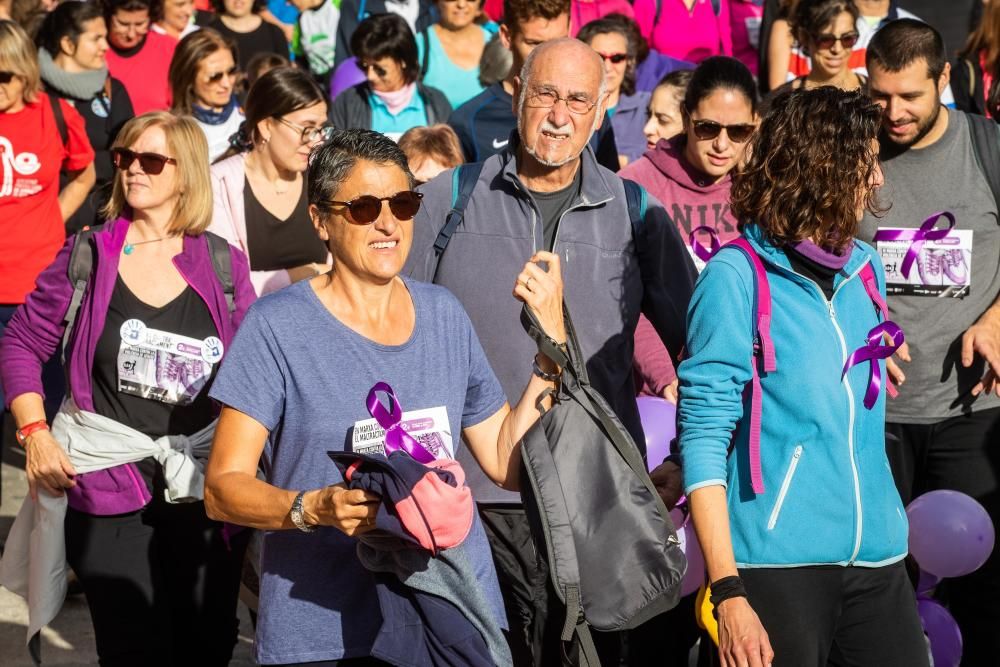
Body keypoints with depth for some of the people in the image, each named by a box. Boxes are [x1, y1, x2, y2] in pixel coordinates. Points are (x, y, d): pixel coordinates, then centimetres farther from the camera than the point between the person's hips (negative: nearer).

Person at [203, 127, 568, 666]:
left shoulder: (444, 314, 7)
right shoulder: (277, 326, -7)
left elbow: (508, 464, 7)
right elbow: (223, 485, -8)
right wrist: (316, 508, -25)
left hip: (454, 612, 4)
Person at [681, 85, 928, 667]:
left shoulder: (866, 269, 9)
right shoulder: (737, 276, -9)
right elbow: (703, 440, -11)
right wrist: (727, 592, -16)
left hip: (878, 559, 6)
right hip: (777, 566, -5)